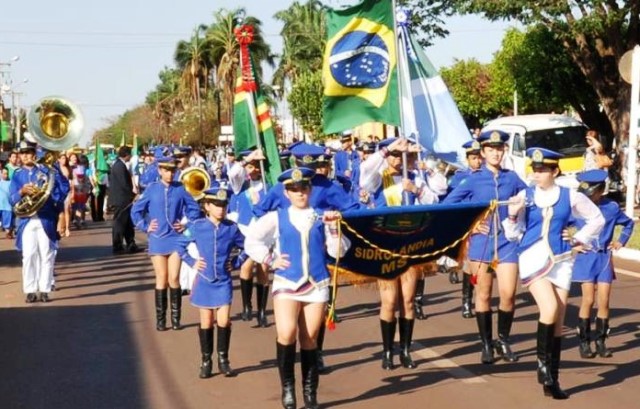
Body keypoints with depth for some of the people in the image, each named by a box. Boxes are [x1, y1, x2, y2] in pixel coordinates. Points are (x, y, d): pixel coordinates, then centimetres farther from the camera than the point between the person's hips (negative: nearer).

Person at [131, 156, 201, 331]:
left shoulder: (180, 189, 1)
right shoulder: (152, 189, 0)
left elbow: (194, 209, 10)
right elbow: (136, 210, 7)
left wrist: (187, 225, 0)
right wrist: (145, 226, -1)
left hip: (175, 239, 0)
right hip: (157, 240, 0)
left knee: (174, 278, -4)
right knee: (162, 279, 4)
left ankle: (175, 319, 6)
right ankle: (160, 320, 11)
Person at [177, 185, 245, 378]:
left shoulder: (232, 228, -3)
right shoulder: (197, 226, -5)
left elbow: (247, 247, 9)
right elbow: (181, 246, 6)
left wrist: (235, 262, 0)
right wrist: (192, 262, -3)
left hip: (224, 282, 0)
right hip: (204, 281, 0)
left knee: (223, 321, -5)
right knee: (206, 323, 6)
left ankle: (223, 359, 11)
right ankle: (206, 361, 18)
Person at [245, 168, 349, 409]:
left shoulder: (322, 219, 8)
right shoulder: (276, 218, 5)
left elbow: (338, 252, 3)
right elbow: (251, 242, 3)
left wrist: (333, 228, -9)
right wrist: (270, 260, -5)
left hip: (316, 286, 2)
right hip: (286, 284, -1)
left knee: (309, 340, 5)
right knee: (287, 333, -21)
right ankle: (287, 386, -3)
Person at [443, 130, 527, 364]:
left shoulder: (512, 178, 6)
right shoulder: (473, 180, 0)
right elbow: (446, 206, 1)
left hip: (507, 242, 1)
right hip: (481, 242, -1)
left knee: (508, 294, -6)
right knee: (483, 295, 4)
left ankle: (503, 341, 13)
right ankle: (487, 345, 15)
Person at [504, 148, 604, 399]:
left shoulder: (570, 196, 1)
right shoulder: (524, 196, -1)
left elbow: (597, 220, 15)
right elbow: (514, 236, 0)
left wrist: (579, 240, 7)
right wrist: (512, 215, -16)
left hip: (560, 260, 2)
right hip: (532, 257, -2)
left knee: (558, 321, 4)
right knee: (550, 309, -23)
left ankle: (552, 379, 12)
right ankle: (543, 361, -1)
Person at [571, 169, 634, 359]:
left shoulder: (612, 207, 0)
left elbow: (628, 223, 19)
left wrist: (621, 241, 10)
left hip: (604, 258, 2)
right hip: (586, 257, -2)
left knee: (604, 302, 0)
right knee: (588, 300, -5)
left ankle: (601, 342, 11)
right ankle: (584, 342, 5)